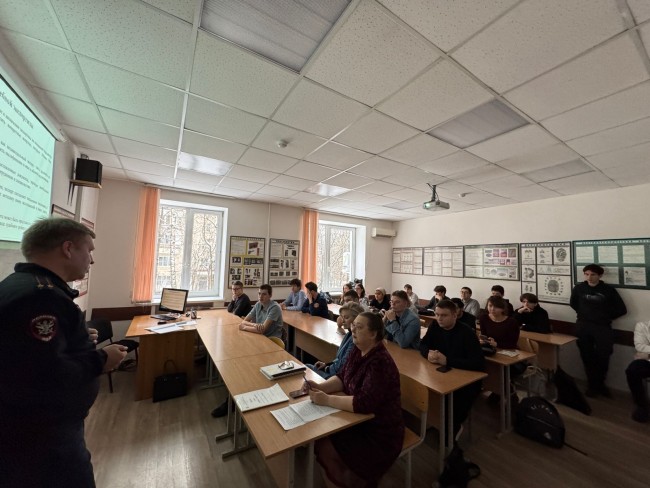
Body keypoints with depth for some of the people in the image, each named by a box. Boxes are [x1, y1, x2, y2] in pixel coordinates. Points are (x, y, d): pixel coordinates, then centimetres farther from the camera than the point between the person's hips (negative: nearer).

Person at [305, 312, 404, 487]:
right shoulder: (357, 352, -3)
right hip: (360, 419, 8)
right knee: (320, 436, 1)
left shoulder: (380, 363, -29)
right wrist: (320, 386, -14)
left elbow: (364, 403, -33)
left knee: (325, 449, -12)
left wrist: (327, 400, -27)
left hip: (380, 433, -8)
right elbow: (342, 378, 3)